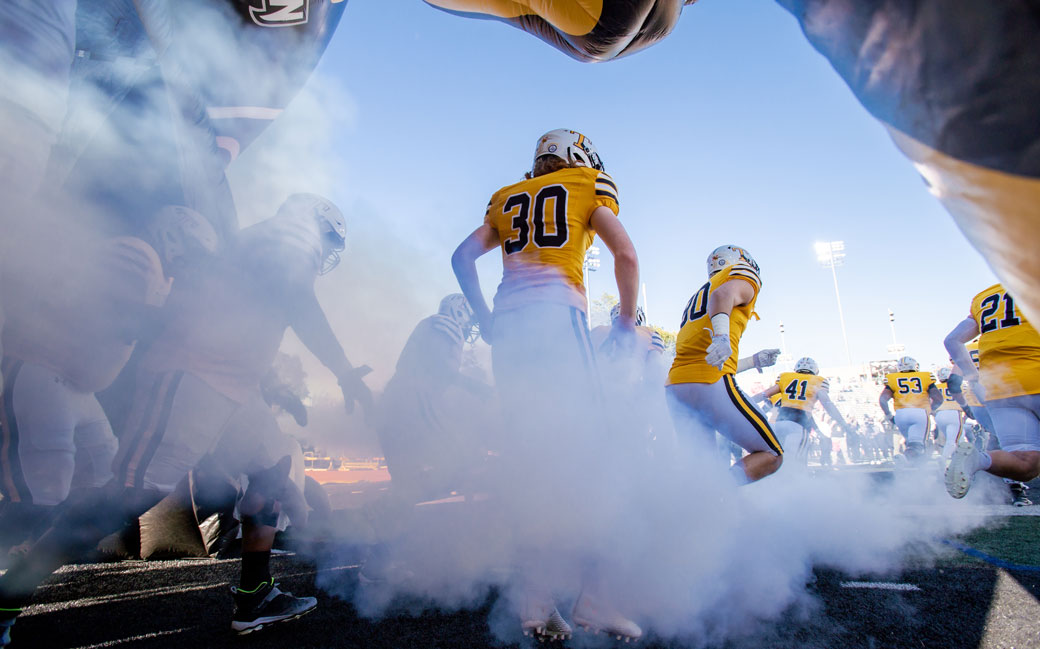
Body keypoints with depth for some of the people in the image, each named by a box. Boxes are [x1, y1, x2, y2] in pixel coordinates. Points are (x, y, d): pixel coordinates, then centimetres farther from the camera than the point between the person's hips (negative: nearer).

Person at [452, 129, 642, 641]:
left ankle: (534, 600, 5)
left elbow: (462, 256, 19)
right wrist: (626, 323, 12)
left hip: (508, 321, 5)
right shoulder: (592, 187, 16)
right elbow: (626, 255, 3)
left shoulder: (507, 199, 27)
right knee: (582, 441, -4)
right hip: (557, 312, -4)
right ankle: (591, 589, -10)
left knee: (524, 449, 3)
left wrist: (486, 321, 18)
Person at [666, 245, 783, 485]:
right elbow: (723, 294, -14)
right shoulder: (741, 276, 13)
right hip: (709, 383, -7)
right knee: (771, 455, 4)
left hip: (674, 385, 7)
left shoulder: (697, 296, 33)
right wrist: (722, 334, -33)